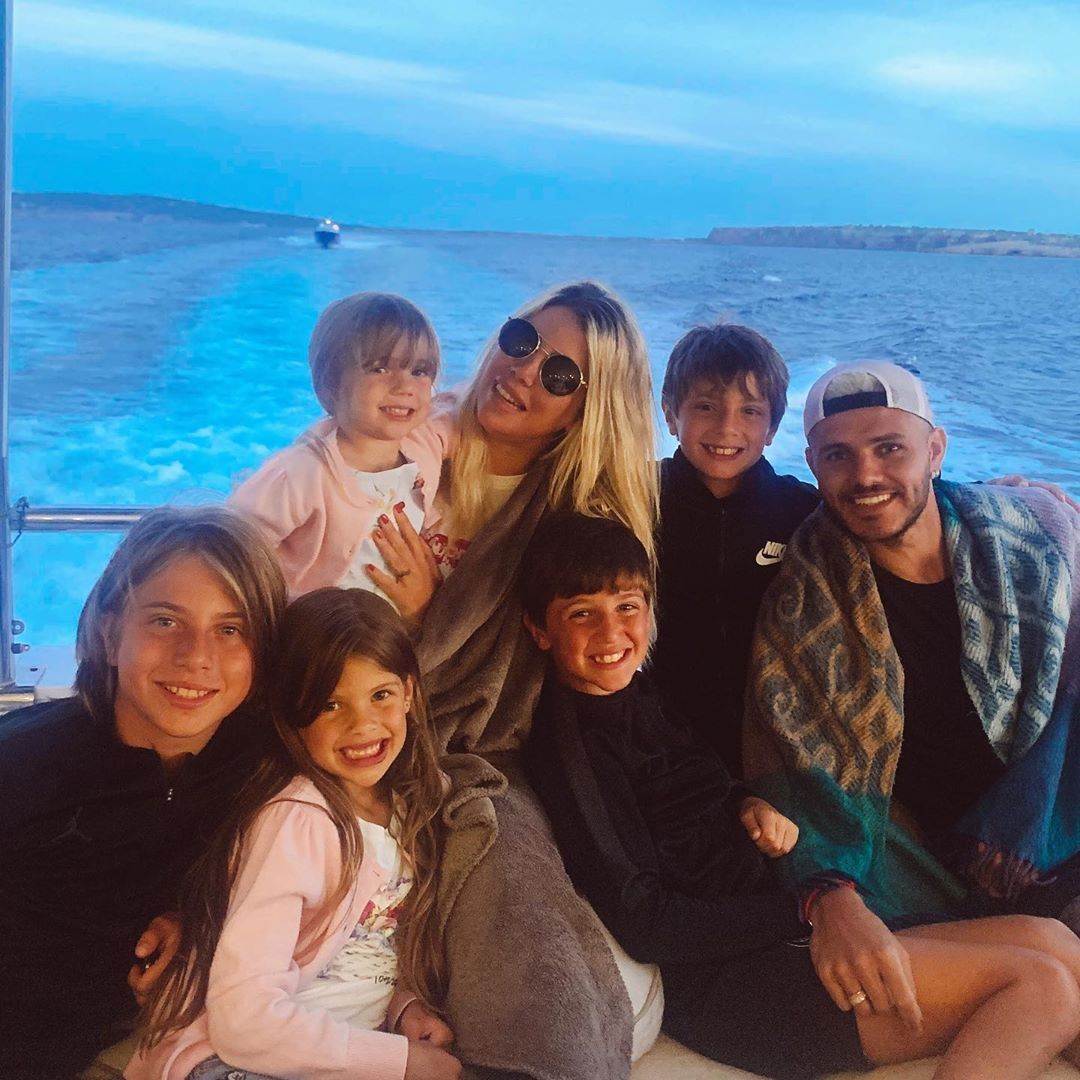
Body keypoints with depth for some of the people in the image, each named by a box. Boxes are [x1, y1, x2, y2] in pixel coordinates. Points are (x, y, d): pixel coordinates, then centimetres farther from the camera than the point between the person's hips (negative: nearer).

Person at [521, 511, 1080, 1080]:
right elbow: (643, 925, -17)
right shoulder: (565, 740, -12)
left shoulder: (638, 697, 14)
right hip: (721, 984, -9)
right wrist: (804, 912, -15)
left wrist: (749, 807, 3)